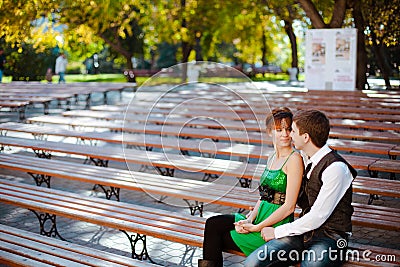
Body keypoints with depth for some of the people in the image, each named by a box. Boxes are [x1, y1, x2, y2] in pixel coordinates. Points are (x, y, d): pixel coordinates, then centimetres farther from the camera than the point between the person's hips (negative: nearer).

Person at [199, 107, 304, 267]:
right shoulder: (272, 158, 12)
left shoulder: (294, 159, -13)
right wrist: (250, 220, -5)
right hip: (262, 217, 7)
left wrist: (256, 228, -15)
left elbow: (289, 206, -16)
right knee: (212, 224, -7)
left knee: (215, 238, -7)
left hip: (277, 226, -7)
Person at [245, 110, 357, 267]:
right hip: (304, 232, 6)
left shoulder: (336, 168, -16)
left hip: (330, 238, -6)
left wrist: (277, 232, -10)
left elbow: (318, 217, -17)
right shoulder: (310, 161, 9)